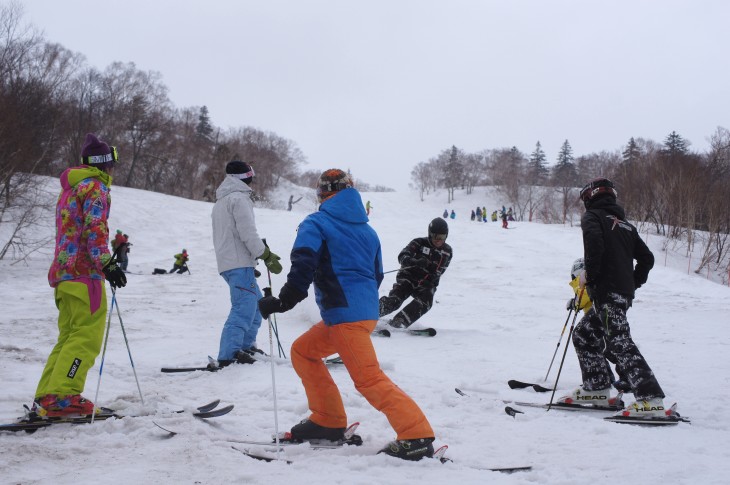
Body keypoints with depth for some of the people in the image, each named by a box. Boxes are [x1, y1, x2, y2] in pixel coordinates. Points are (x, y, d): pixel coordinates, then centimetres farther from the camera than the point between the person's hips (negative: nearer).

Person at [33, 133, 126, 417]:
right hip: (85, 271, -9)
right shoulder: (95, 187, -5)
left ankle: (45, 399, 10)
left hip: (64, 271, 9)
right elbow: (94, 228, -18)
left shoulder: (70, 188, 23)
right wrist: (106, 262, -24)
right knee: (87, 337, -11)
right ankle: (61, 398, -17)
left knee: (69, 337, 12)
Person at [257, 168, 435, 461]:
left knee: (369, 379, -9)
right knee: (302, 351, 19)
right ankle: (328, 421, 19)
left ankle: (417, 436, -13)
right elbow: (377, 275, 22)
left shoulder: (316, 224, -3)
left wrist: (284, 301, -16)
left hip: (345, 315, -8)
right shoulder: (367, 230, 17)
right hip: (366, 312, 8)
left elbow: (304, 265, -19)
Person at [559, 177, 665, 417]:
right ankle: (597, 388, 22)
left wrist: (589, 274, -13)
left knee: (620, 343, -15)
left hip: (607, 291, -9)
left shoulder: (592, 216, 1)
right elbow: (646, 258, 20)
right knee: (585, 337, 19)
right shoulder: (625, 224, 23)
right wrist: (633, 282, 23)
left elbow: (595, 242, -21)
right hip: (624, 293, 9)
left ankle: (651, 399, -22)